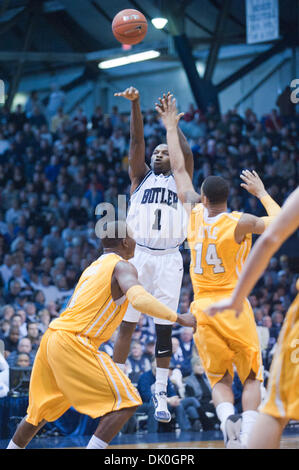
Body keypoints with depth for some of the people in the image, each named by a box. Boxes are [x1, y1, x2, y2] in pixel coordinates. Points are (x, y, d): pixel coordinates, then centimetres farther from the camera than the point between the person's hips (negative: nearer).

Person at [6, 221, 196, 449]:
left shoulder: (92, 268, 24)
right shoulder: (122, 266, -3)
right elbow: (139, 299, -22)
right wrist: (178, 318, -16)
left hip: (52, 337, 9)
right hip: (73, 343, -9)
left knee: (44, 407, 25)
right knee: (126, 402, -7)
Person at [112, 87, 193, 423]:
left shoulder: (179, 181, 16)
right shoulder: (141, 176, 15)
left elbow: (186, 152, 0)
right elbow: (137, 141, 3)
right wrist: (134, 104, -9)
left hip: (169, 259, 1)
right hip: (138, 255, 0)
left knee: (164, 328, 1)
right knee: (127, 323, -3)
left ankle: (160, 394, 7)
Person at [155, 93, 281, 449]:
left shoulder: (194, 215, -2)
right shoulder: (240, 223, -12)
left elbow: (179, 169, 10)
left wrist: (171, 127, 19)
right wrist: (261, 193, 15)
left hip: (203, 310, 3)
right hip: (234, 308, -3)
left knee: (219, 380, 12)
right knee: (251, 378, 8)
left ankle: (227, 420, -19)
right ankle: (247, 435, -14)